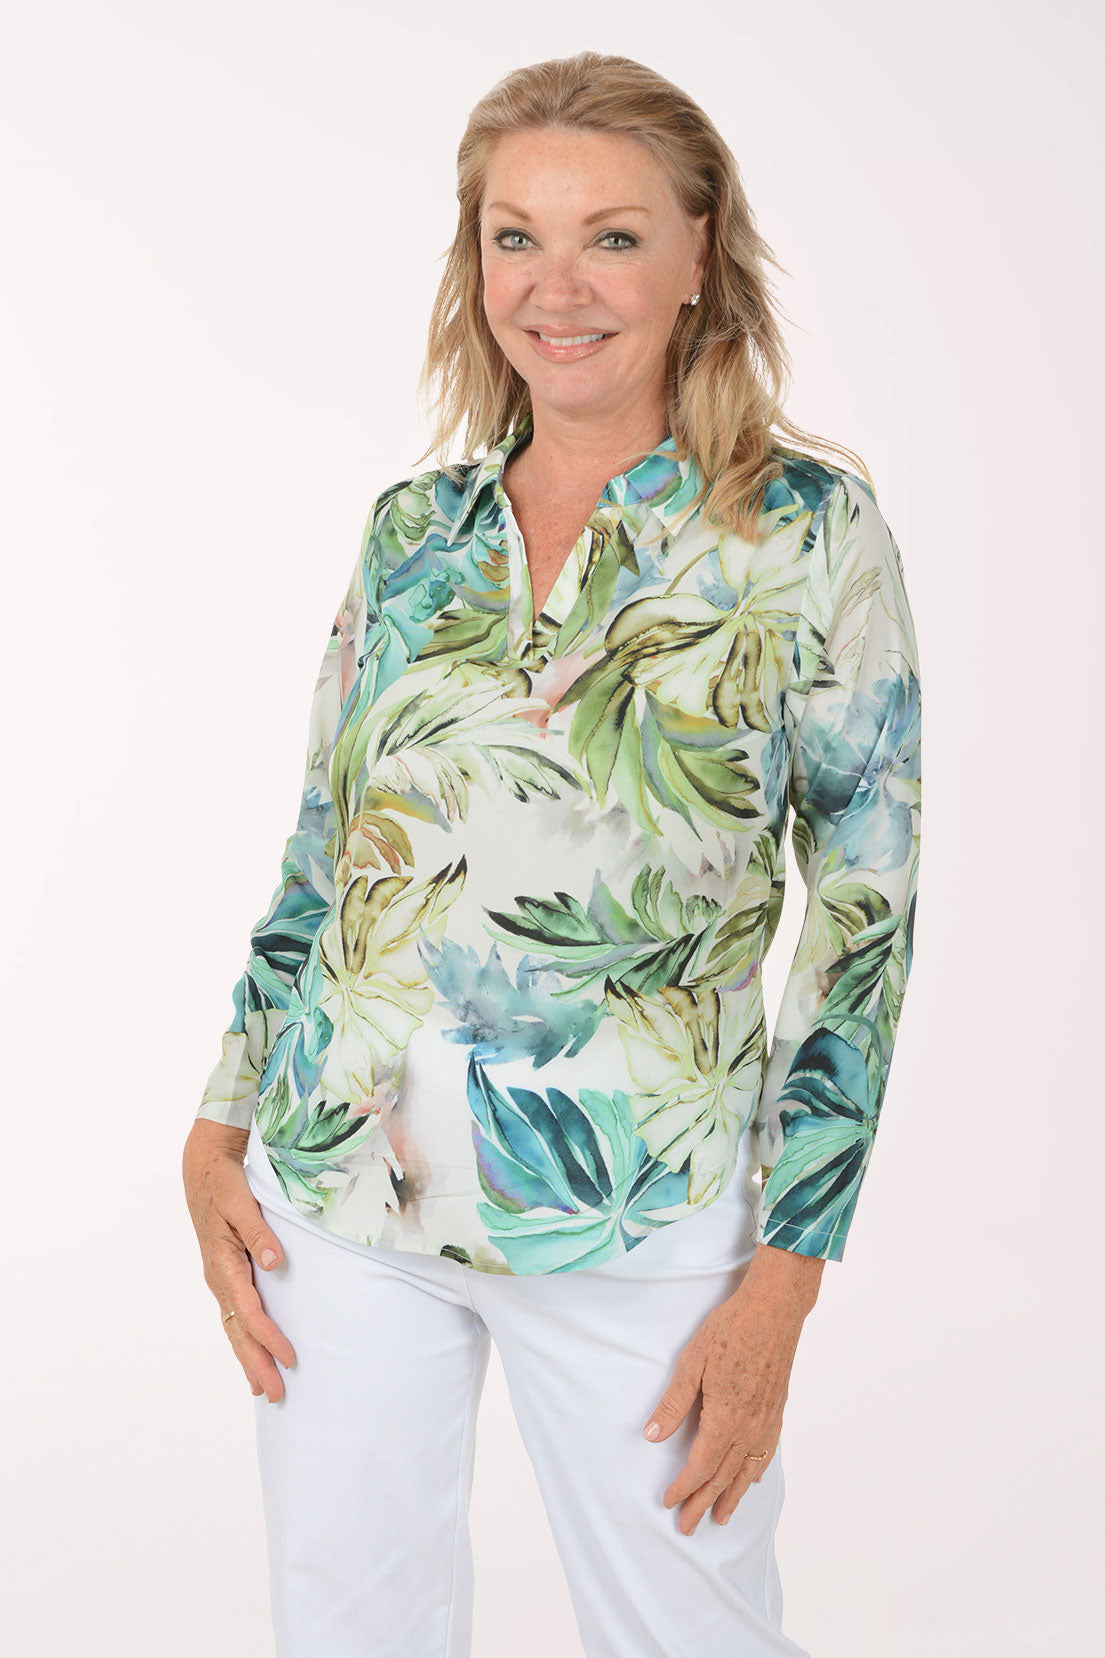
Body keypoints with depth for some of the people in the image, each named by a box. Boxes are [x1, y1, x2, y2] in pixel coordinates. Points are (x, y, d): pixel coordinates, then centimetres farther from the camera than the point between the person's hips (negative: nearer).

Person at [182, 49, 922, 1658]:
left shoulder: (810, 530, -7)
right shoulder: (413, 529, 5)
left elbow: (866, 905, -7)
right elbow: (320, 847, 12)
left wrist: (785, 1277, -10)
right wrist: (219, 1132, 5)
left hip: (634, 1215, -3)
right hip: (337, 1179, 4)